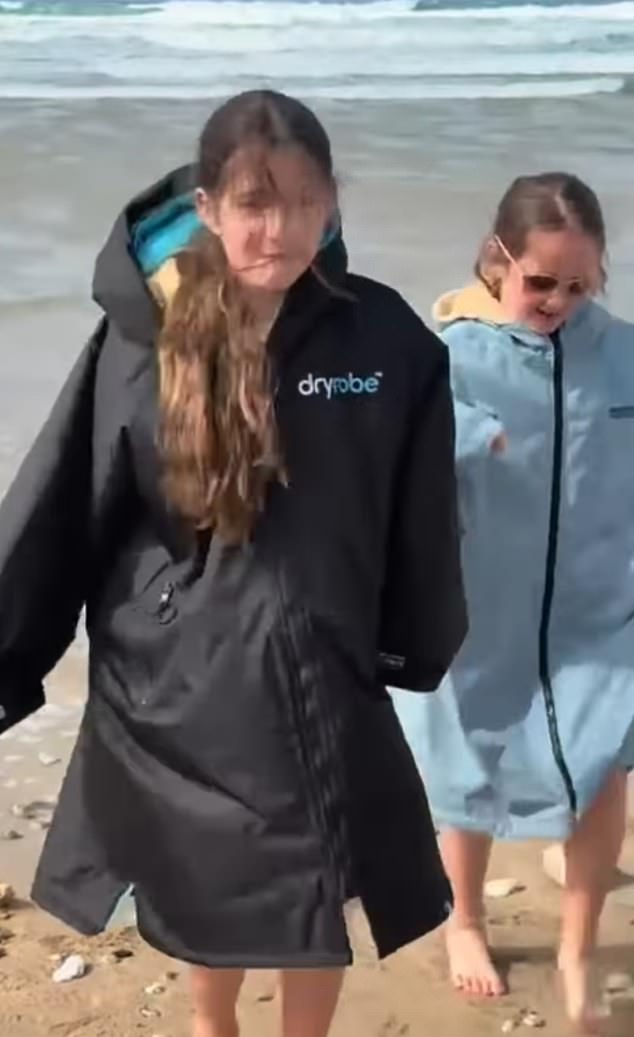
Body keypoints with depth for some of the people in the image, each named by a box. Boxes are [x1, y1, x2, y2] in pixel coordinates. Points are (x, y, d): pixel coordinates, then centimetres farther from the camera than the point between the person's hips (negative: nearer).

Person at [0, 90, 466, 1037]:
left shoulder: (386, 340, -11)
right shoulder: (145, 337, -11)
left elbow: (421, 519, -1)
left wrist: (418, 655, 7)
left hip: (321, 674, 0)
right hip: (176, 676, 0)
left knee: (317, 901, 16)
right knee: (207, 892, 21)